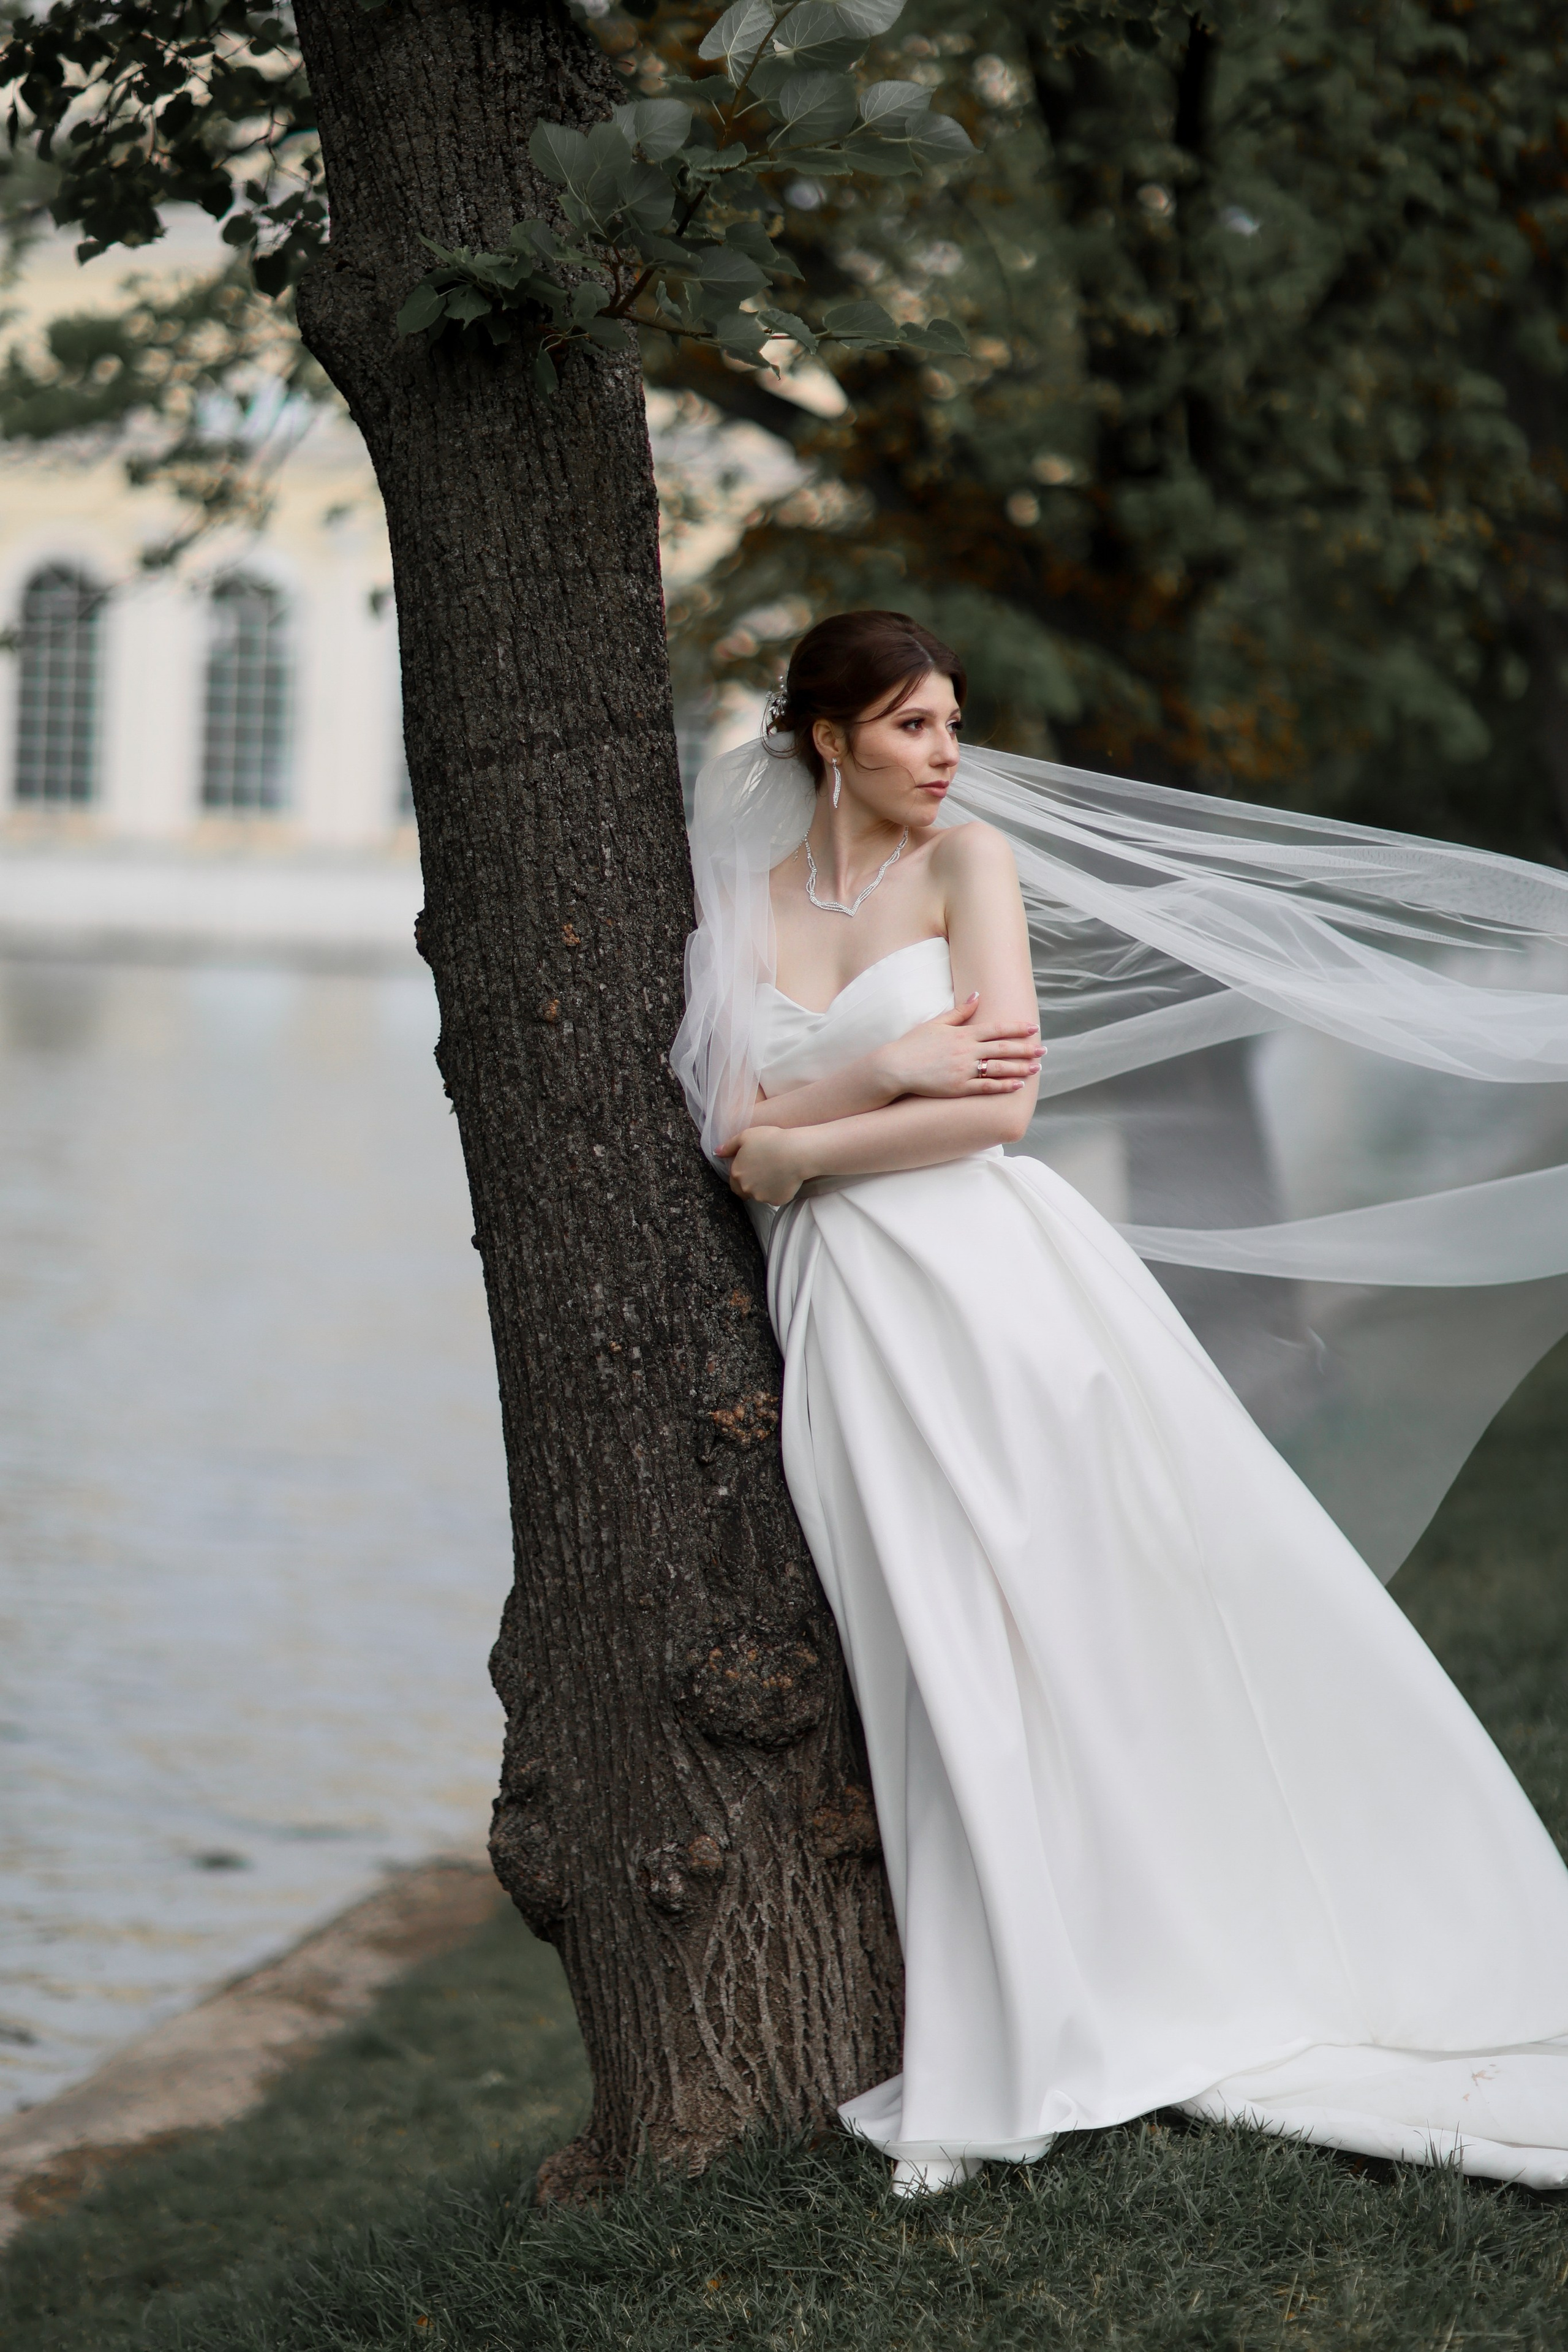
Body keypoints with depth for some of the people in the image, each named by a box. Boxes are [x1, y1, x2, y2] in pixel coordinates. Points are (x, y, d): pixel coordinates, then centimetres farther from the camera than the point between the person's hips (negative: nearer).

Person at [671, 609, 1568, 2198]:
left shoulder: (966, 857, 4)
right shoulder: (737, 905, 11)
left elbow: (1002, 1100, -7)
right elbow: (737, 1141, 2)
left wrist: (800, 1144, -4)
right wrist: (889, 1066, -10)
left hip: (996, 1274, -1)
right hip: (851, 1319, 1)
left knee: (1143, 1612, 1)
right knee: (954, 1672, -2)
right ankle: (1007, 2060, 5)